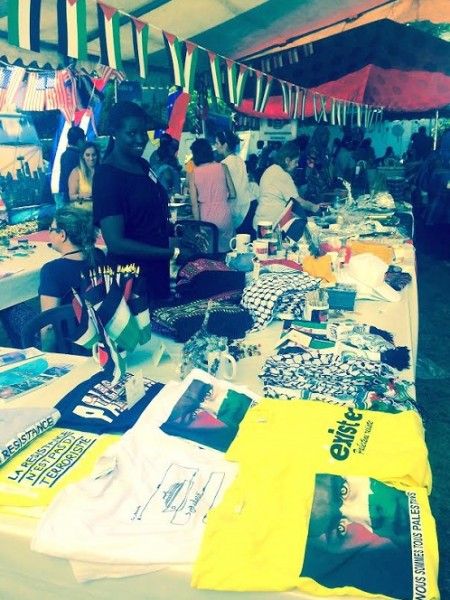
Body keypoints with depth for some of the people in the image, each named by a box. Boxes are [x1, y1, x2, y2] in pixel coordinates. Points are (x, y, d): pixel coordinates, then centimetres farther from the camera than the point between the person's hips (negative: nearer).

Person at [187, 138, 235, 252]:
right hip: (224, 216, 1)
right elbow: (233, 194, 3)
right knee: (225, 252, 13)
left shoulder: (192, 173, -4)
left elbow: (194, 204, -7)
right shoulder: (222, 167, -2)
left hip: (206, 219, 0)